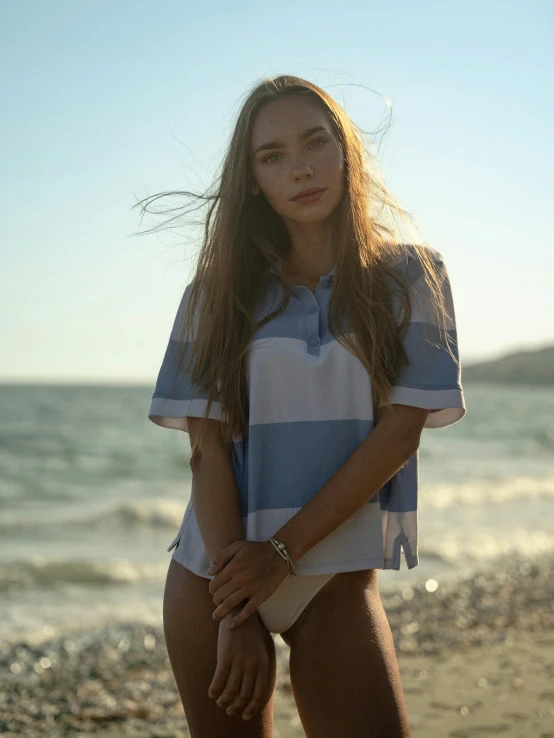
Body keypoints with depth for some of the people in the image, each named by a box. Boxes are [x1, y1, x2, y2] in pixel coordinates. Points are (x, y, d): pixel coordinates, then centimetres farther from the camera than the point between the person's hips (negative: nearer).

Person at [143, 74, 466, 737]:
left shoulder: (409, 278, 1)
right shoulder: (218, 291, 3)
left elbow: (400, 432, -7)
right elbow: (207, 446, -4)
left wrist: (282, 549, -14)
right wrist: (235, 613, -13)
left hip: (335, 582, -1)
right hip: (212, 576, 1)